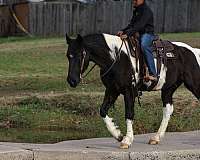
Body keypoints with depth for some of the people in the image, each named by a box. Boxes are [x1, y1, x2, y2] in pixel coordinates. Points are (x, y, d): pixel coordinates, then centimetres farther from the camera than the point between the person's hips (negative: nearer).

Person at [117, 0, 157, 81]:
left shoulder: (146, 11, -13)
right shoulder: (136, 11, 16)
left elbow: (139, 25, -24)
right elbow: (132, 24, 18)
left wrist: (128, 34, -32)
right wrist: (123, 31, -1)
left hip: (147, 33, -10)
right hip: (140, 34, 10)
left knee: (144, 45, -38)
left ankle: (153, 74, -42)